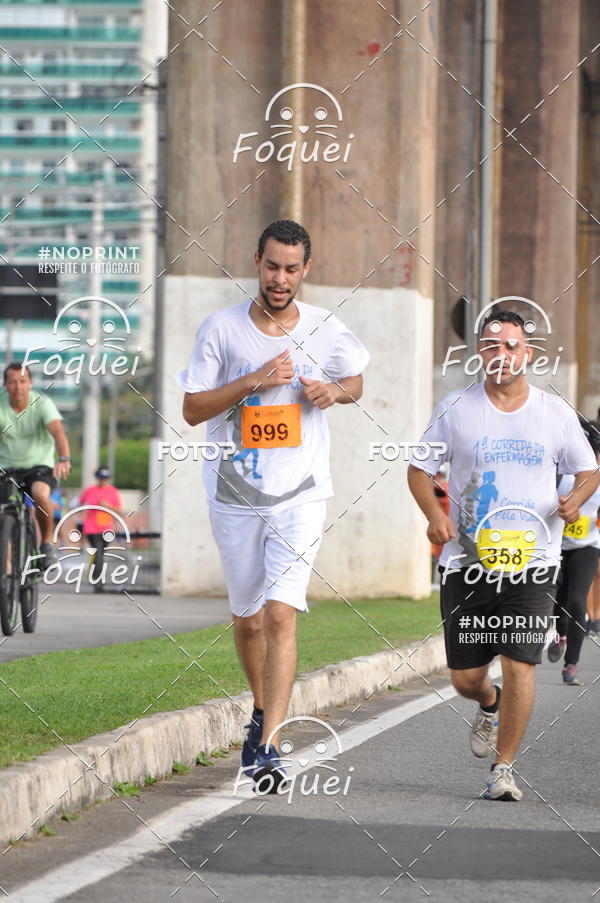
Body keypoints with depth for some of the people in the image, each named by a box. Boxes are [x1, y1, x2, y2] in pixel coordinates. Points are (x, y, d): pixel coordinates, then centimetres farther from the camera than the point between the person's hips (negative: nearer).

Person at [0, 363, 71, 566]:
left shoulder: (42, 403, -14)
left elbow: (58, 432, -28)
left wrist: (64, 460, -47)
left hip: (39, 466, -2)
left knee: (40, 495, -34)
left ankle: (46, 543, -11)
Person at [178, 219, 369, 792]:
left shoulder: (327, 331, 0)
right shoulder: (221, 329, -4)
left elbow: (355, 382, 18)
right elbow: (192, 409, -5)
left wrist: (333, 391, -5)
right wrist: (254, 382, -18)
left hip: (300, 495, -1)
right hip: (234, 492, 1)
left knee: (280, 614, -16)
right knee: (247, 619, 12)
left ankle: (268, 749, -18)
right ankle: (262, 712, 41)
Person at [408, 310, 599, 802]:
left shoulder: (556, 412, 5)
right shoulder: (455, 409, 3)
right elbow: (419, 468, 8)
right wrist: (434, 515, -10)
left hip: (533, 562, -1)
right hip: (467, 562, 1)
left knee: (520, 665, -14)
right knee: (465, 677, 4)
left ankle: (504, 768, 0)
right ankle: (490, 705, 41)